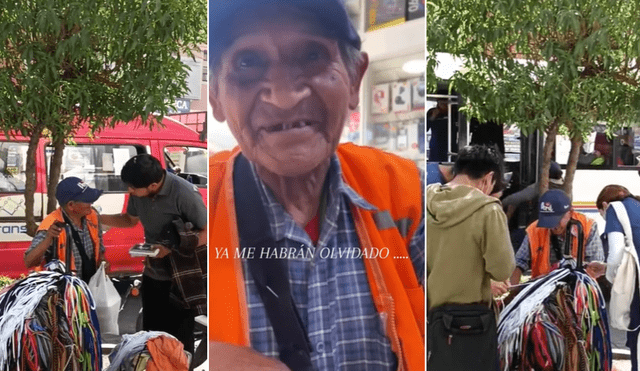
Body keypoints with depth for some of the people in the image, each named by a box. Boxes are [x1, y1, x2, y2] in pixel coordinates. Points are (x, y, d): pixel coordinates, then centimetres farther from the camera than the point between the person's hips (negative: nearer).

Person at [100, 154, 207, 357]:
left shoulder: (184, 193, -25)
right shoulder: (138, 192, -7)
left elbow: (207, 232, -18)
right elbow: (131, 219, 13)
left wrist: (172, 248, -26)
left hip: (181, 279, -6)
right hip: (152, 274, 6)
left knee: (180, 339, 3)